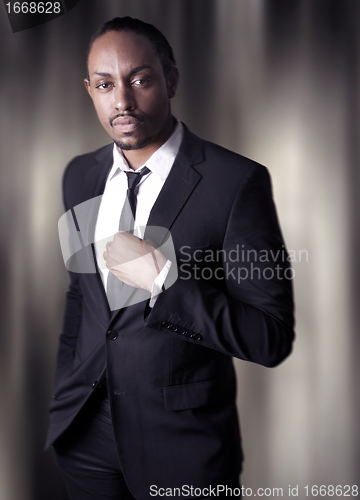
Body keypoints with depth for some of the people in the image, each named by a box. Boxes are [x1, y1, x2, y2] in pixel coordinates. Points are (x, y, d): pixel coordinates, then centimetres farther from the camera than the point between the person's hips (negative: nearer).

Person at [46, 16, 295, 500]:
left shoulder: (237, 180, -17)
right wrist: (64, 401, 13)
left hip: (183, 444, -4)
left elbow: (273, 337, -17)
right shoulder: (79, 175, 2)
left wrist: (161, 279, -26)